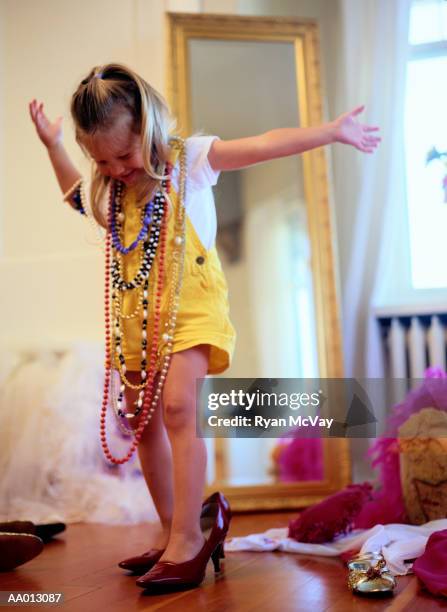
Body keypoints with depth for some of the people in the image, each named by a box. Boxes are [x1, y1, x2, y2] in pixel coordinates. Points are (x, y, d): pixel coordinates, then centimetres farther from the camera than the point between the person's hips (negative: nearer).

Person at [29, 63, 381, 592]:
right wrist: (52, 146, 30)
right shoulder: (106, 191, 10)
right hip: (134, 316, 6)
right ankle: (170, 530, 21)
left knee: (177, 407, -21)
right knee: (143, 420, 7)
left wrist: (331, 131, -9)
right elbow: (77, 195, 35)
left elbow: (265, 145, -8)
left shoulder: (188, 159, -4)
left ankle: (188, 537, -13)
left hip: (188, 306, -6)